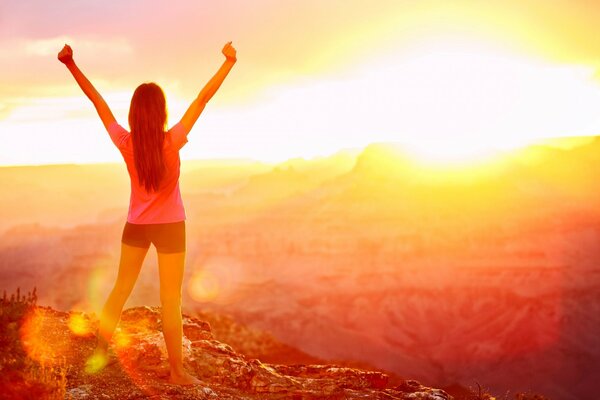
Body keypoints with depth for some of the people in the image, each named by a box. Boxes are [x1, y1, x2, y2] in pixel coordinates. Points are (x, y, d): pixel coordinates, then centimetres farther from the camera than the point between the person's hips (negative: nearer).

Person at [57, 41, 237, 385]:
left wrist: (71, 65, -3)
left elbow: (97, 100, -8)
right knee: (171, 299, 3)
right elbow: (203, 99, -17)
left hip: (136, 225, 3)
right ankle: (177, 371, 11)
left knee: (121, 288, 20)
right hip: (170, 226, -3)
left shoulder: (125, 143, -13)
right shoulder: (172, 142, -20)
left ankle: (101, 350, 26)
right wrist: (229, 62, -12)